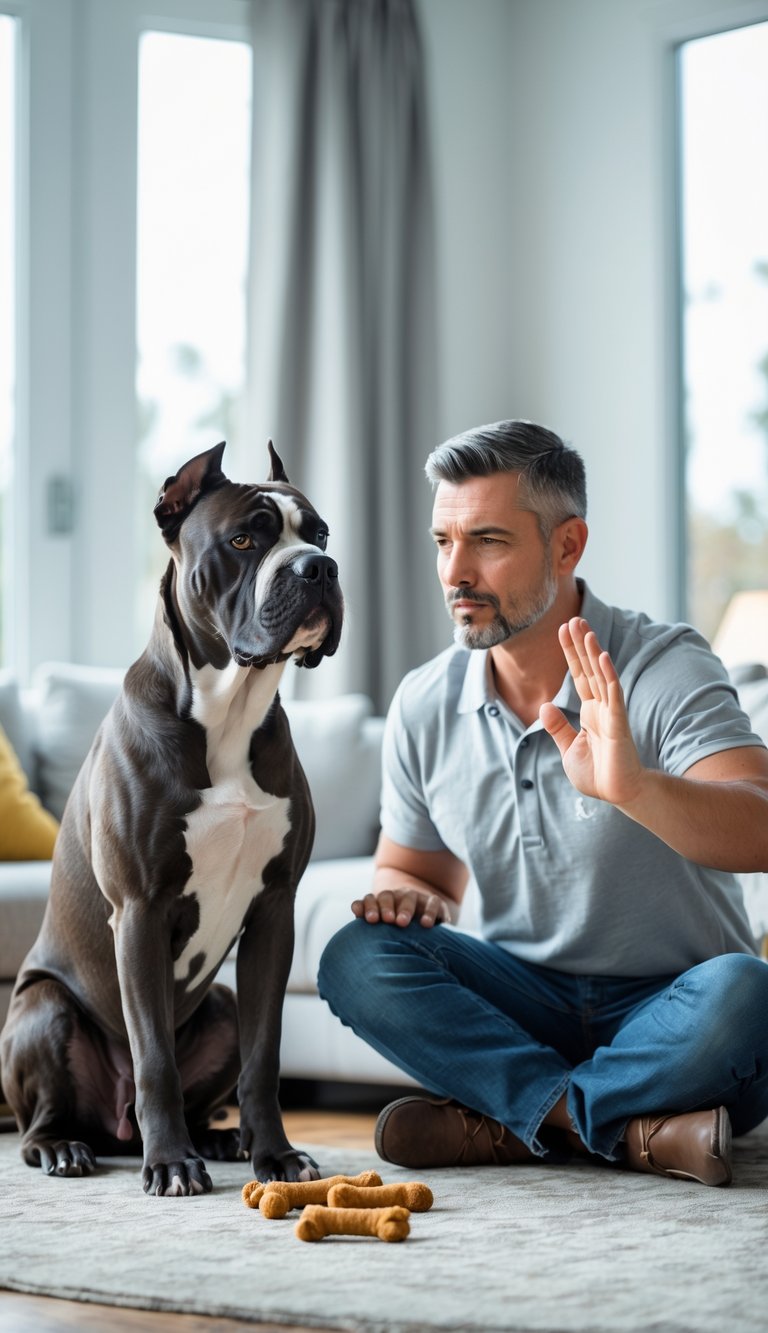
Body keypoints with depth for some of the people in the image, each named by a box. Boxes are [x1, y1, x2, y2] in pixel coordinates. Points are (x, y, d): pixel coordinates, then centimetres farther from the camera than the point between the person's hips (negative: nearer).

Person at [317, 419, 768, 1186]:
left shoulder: (666, 669, -14)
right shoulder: (424, 707, 0)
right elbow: (410, 869, 15)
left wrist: (633, 787, -49)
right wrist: (410, 896, -10)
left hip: (668, 1004, -4)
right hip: (530, 1003, 4)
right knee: (356, 958, -21)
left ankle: (505, 1122, -21)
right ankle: (627, 1128, -26)